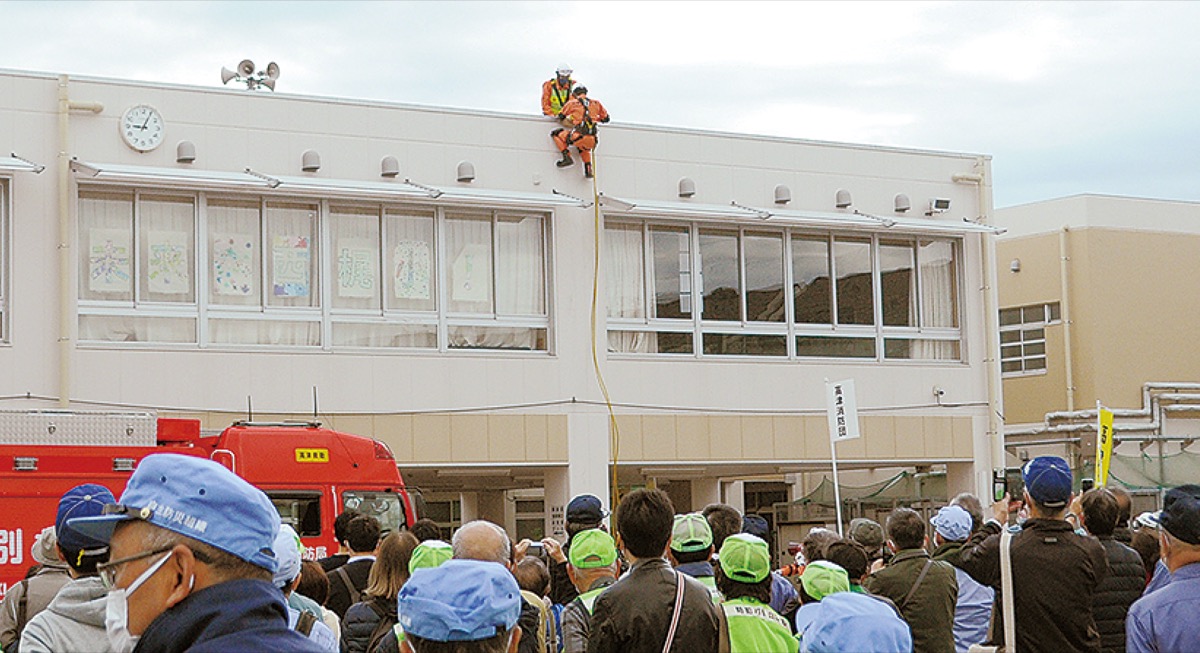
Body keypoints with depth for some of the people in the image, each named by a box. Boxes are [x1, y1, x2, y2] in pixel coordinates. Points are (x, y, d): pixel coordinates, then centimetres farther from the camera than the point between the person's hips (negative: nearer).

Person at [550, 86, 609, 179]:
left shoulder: (572, 103, 9)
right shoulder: (596, 103, 17)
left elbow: (561, 116, 23)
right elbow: (606, 118, 27)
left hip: (579, 135, -5)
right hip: (592, 140, 5)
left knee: (556, 134, 17)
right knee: (584, 147, 41)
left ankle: (567, 158, 6)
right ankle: (588, 170, 28)